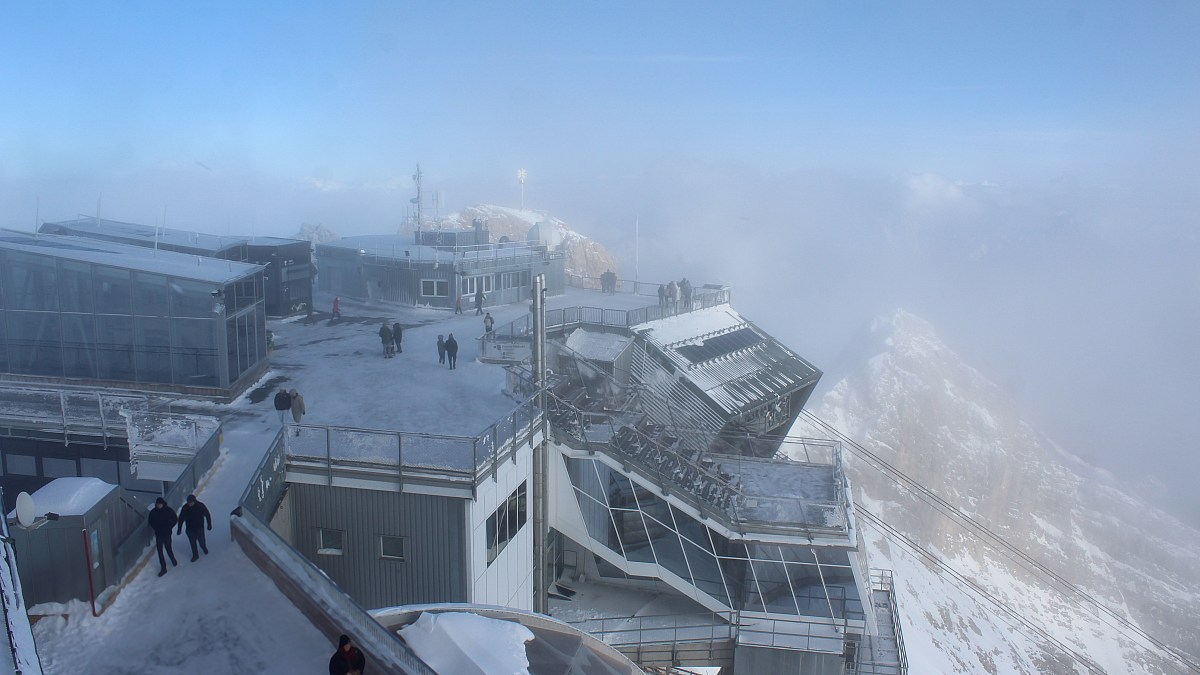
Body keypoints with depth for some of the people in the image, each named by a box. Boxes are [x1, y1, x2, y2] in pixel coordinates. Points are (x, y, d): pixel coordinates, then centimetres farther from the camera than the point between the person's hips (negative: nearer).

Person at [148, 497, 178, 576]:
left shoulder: (169, 510, -11)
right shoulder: (153, 512, -6)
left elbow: (175, 520, -1)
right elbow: (150, 521, 9)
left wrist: (168, 528, -6)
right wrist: (156, 528, -1)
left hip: (167, 533, -2)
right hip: (158, 534, 2)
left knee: (168, 548, 8)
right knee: (159, 551, 3)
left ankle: (173, 560, 39)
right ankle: (163, 568, 11)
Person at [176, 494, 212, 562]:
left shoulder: (200, 506, -17)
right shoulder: (185, 508, -13)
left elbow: (207, 515, -4)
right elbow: (181, 519, -1)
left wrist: (209, 525, 1)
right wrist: (179, 529, 2)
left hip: (199, 528, -2)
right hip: (190, 529, 2)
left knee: (201, 542, 7)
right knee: (192, 543, 10)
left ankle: (204, 548, 40)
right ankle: (195, 555, 29)